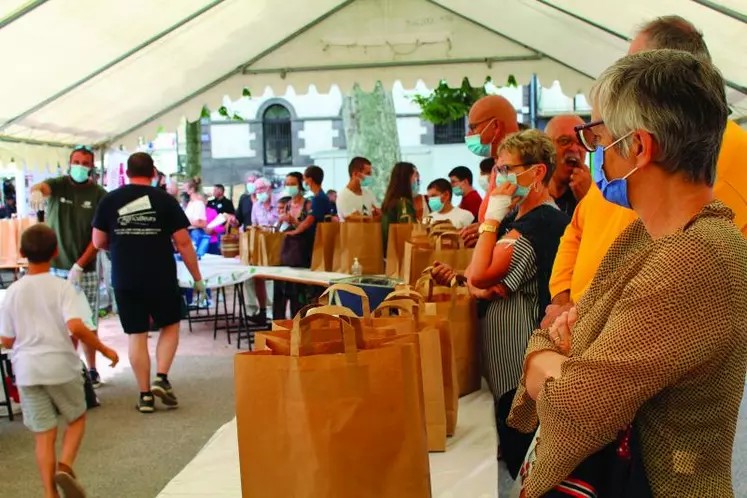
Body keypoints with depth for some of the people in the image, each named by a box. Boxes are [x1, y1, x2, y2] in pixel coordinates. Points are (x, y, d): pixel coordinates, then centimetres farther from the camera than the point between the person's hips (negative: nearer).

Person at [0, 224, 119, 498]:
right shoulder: (63, 287, -9)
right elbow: (76, 326, -23)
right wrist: (104, 350, -12)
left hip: (27, 370, 2)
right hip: (60, 365, -2)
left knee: (44, 434, 9)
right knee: (77, 419, 19)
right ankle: (65, 466, -4)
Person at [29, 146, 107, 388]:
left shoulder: (99, 195, -1)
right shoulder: (59, 185, 1)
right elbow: (42, 187, -24)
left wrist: (79, 265, -13)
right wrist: (36, 191, -49)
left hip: (85, 269, 0)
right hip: (54, 267, 0)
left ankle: (91, 370, 18)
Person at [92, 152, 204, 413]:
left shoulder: (110, 200, 2)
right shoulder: (165, 200, -4)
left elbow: (98, 242, 7)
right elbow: (183, 242, -6)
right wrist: (197, 277, 2)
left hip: (125, 280, 2)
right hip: (162, 278, -1)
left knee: (136, 335, 10)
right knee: (170, 325, 18)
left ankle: (145, 395, 12)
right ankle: (161, 378, 3)